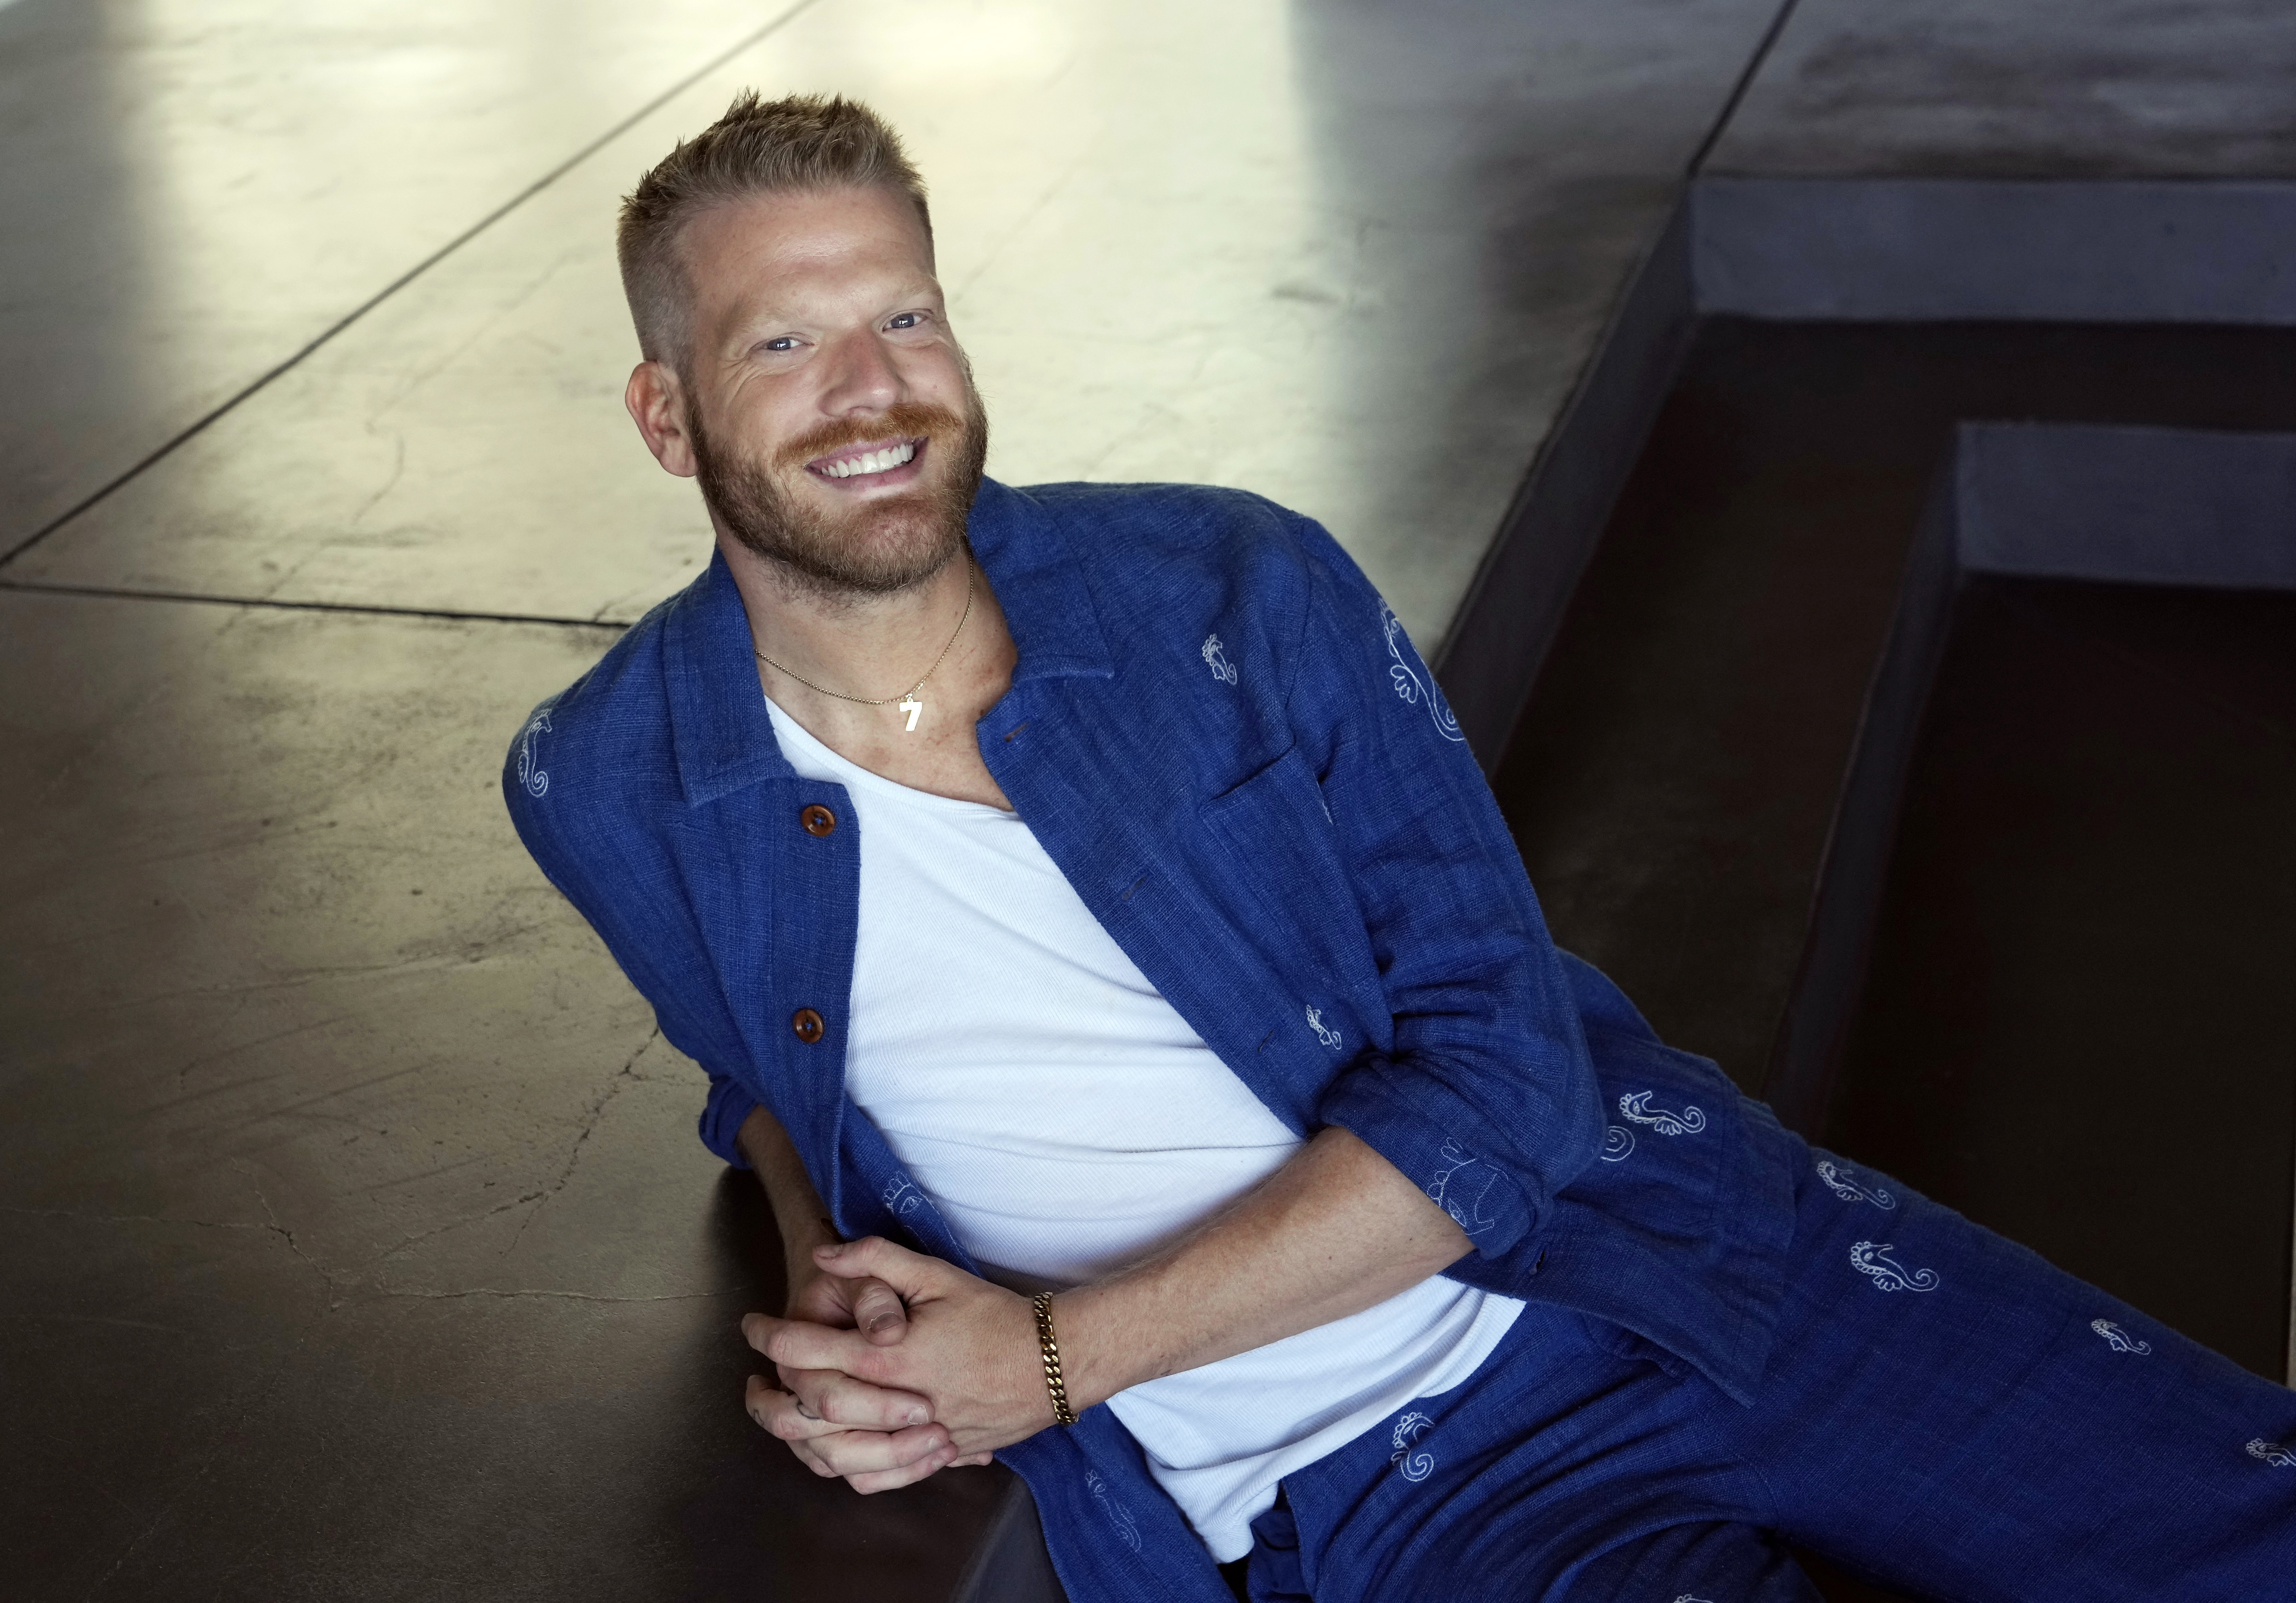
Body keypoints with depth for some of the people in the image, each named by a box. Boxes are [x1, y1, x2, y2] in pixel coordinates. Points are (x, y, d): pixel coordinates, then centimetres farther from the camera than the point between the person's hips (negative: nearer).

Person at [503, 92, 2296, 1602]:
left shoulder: (1240, 591, -5)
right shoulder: (614, 795, -2)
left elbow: (1501, 1078, -9)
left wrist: (1054, 1354, -15)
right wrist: (828, 1270, -2)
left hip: (1664, 1250, 2)